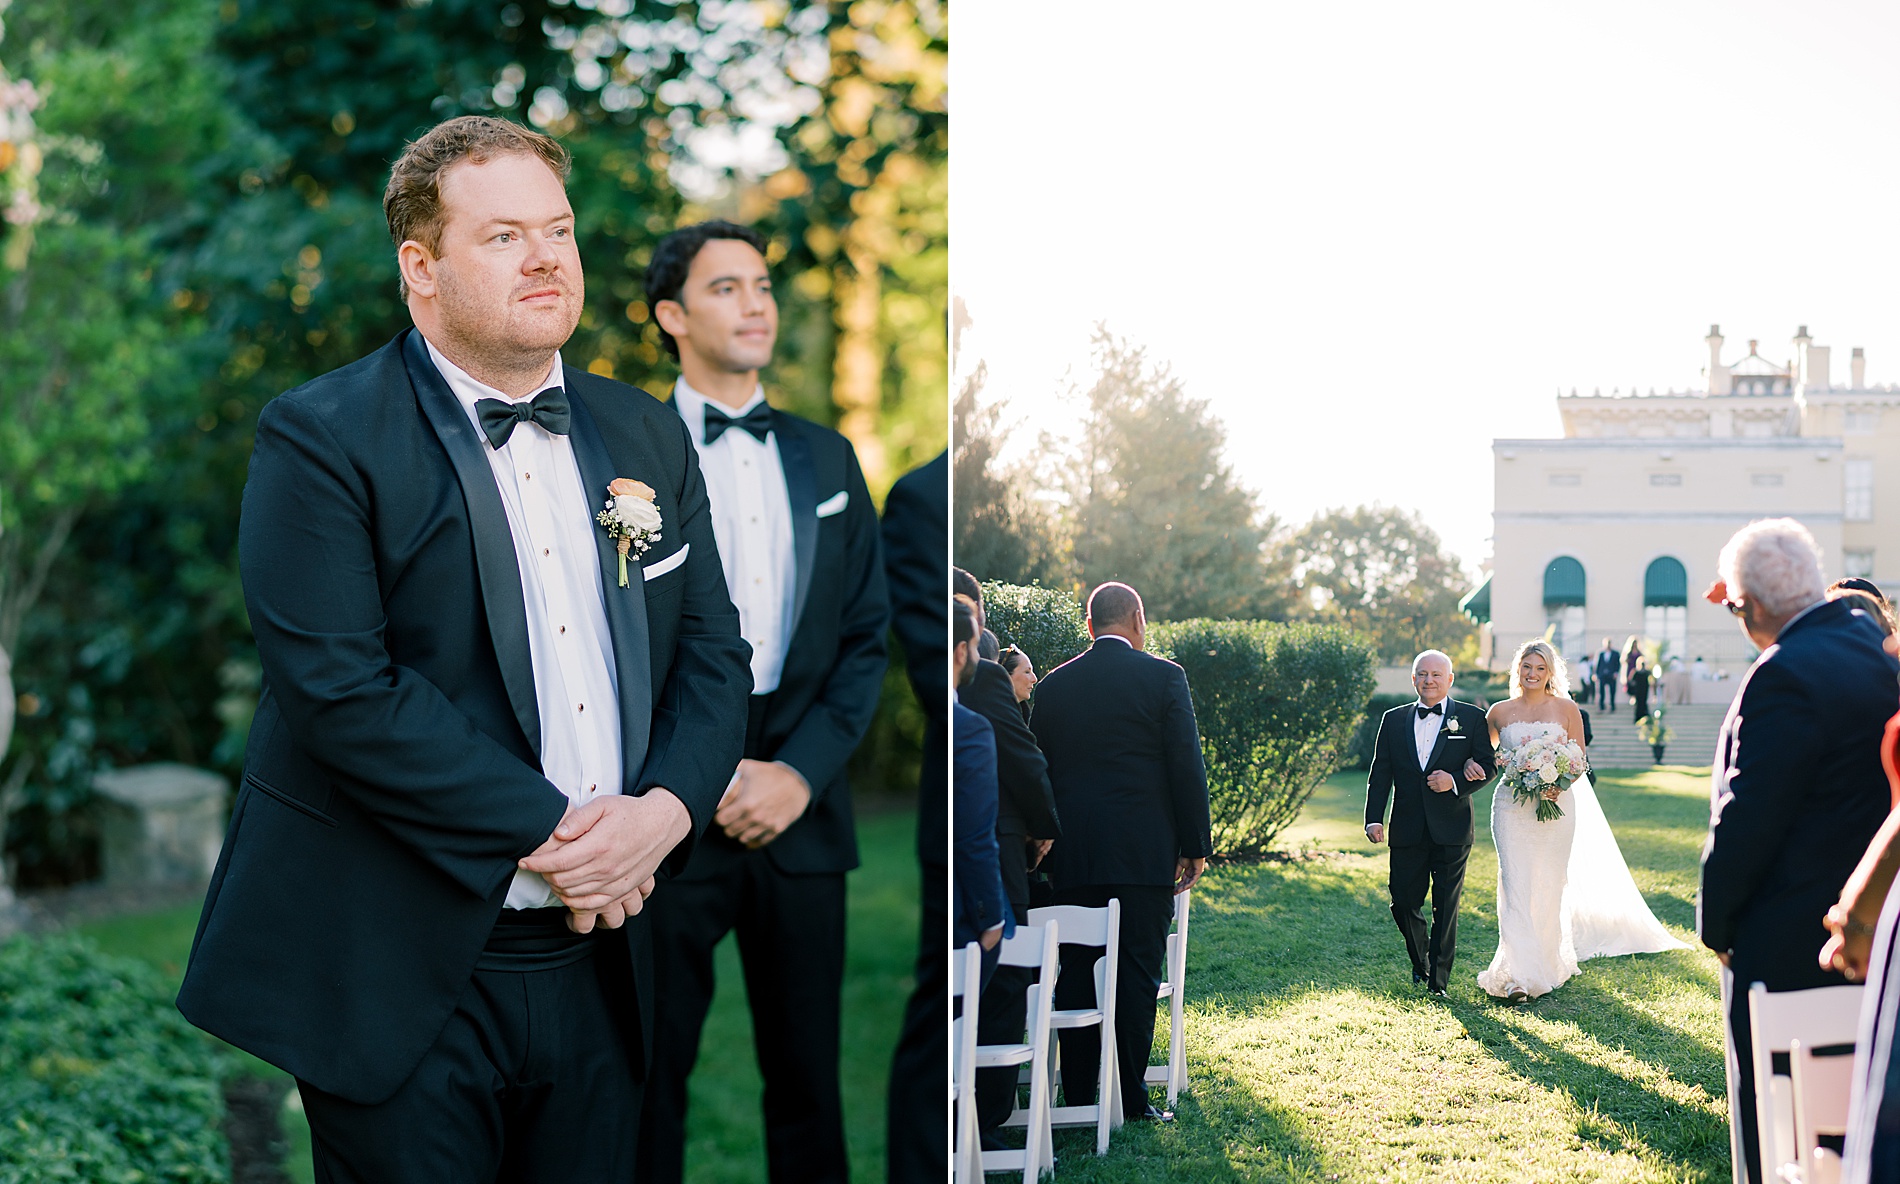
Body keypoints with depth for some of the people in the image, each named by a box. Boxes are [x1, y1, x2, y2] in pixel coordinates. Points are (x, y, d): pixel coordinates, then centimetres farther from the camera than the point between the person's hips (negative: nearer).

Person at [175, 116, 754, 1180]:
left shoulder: (647, 436, 12)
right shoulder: (321, 439, -7)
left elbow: (714, 653, 11)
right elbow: (339, 686, -17)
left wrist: (664, 809, -9)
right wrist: (549, 835, -17)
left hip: (598, 967, 5)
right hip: (406, 984, -5)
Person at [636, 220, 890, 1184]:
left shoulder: (827, 460, 13)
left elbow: (866, 636, 9)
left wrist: (802, 771, -5)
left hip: (803, 808, 3)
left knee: (807, 1069, 8)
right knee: (652, 1067, 4)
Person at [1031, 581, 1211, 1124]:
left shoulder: (1054, 685, 7)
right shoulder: (1163, 677, -3)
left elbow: (1039, 769, 10)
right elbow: (1186, 767, -5)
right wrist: (1195, 846, 1)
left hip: (1072, 855, 3)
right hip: (1144, 853, -3)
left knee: (1076, 973, 7)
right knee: (1136, 972, 0)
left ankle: (1078, 1099, 9)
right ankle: (1131, 1099, 0)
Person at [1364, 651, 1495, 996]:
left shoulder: (1472, 718, 3)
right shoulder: (1394, 720, 10)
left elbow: (1487, 766, 0)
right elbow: (1380, 773, 7)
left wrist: (1456, 781, -18)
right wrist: (1374, 818, -4)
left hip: (1451, 829, -2)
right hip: (1408, 831, 2)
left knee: (1446, 908, 1)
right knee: (1403, 903, 4)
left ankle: (1439, 981, 11)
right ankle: (1420, 962, 30)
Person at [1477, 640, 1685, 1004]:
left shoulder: (1567, 709, 3)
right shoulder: (1500, 712, 7)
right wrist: (1500, 761, -3)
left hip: (1556, 806, 0)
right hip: (1512, 807, 0)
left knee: (1549, 886, 5)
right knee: (1516, 885, -10)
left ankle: (1549, 963, 21)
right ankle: (1519, 975, -14)